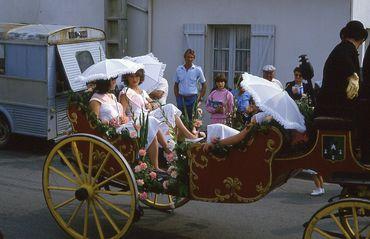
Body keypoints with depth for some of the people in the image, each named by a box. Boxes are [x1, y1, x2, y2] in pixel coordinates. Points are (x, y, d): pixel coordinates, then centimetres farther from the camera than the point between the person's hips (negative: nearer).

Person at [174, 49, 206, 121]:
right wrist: (177, 97, 4)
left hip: (192, 98, -2)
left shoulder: (197, 70, 0)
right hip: (181, 98, 2)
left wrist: (200, 97, 0)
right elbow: (176, 85, 14)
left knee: (192, 119, -2)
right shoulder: (179, 69, 6)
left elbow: (204, 85, 7)